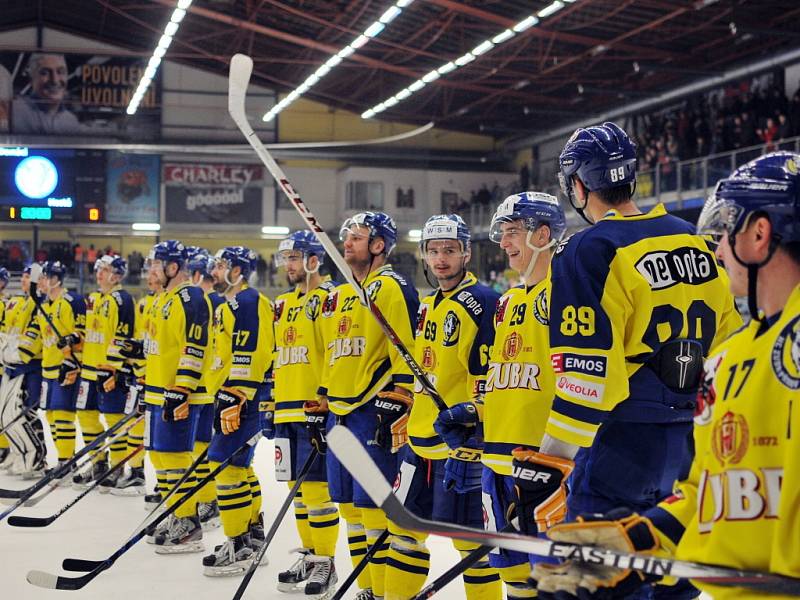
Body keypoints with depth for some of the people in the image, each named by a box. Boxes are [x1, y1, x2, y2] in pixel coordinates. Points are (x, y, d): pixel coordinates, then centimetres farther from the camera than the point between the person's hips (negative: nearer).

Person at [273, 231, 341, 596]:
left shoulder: (329, 298, -7)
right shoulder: (281, 305, 19)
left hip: (315, 411, -8)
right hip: (286, 411, 8)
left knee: (316, 487, -7)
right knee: (297, 486, 13)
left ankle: (325, 563, 3)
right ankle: (309, 555, 24)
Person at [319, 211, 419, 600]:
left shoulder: (392, 288, -8)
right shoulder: (337, 297, 19)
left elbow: (405, 351, -15)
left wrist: (396, 407, -19)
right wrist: (321, 405, 22)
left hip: (375, 412, -9)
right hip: (341, 412, 9)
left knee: (373, 504, -9)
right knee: (348, 502, 11)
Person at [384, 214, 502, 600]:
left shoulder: (483, 302, -11)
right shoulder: (427, 306, 16)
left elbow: (492, 370, -16)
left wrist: (469, 414, -23)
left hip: (460, 439, -9)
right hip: (420, 437, 9)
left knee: (469, 530, -4)